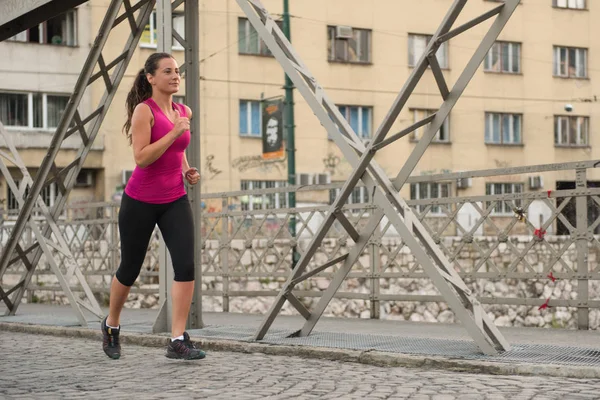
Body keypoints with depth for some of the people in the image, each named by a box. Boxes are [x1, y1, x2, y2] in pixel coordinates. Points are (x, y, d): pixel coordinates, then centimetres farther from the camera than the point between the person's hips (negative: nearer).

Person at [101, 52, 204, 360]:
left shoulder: (184, 112, 7)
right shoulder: (144, 110, -13)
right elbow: (141, 157, -22)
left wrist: (187, 171, 7)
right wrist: (175, 131, -25)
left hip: (175, 201, 5)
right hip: (140, 202, -5)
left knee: (186, 264, -14)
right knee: (130, 268, 10)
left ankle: (178, 340, -11)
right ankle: (111, 325, 37)